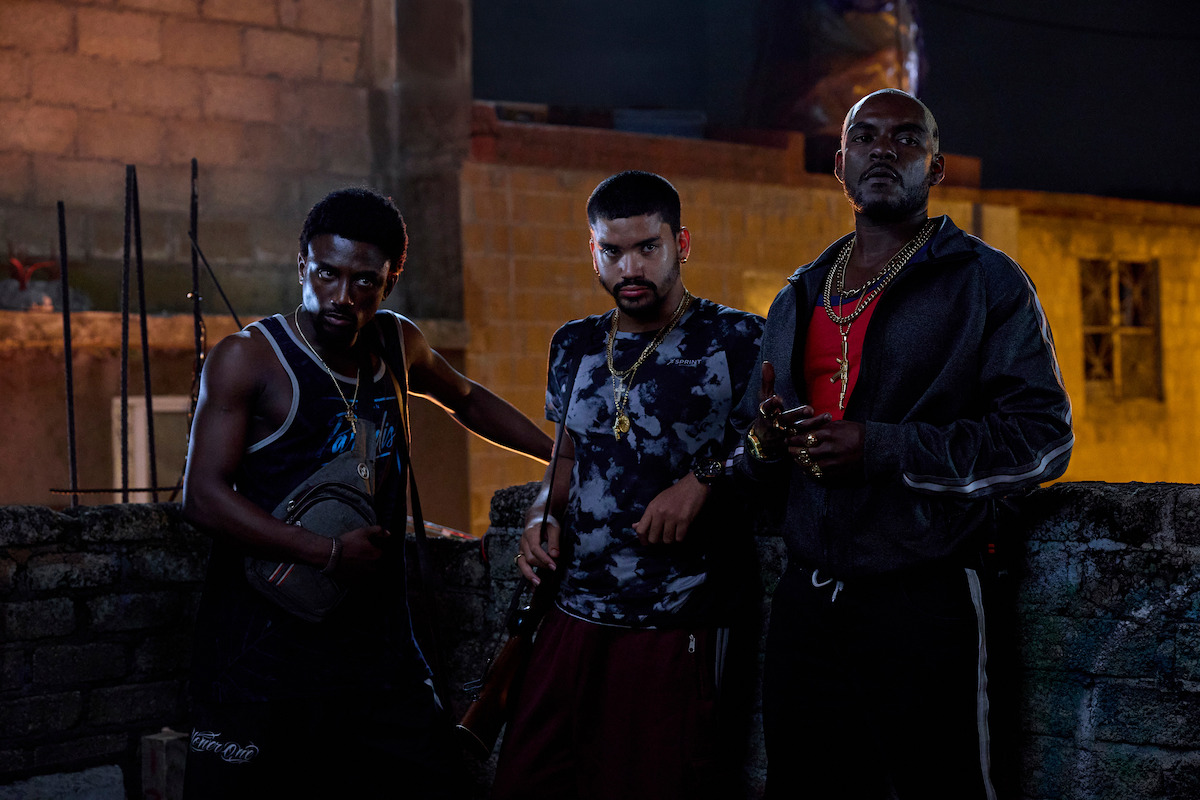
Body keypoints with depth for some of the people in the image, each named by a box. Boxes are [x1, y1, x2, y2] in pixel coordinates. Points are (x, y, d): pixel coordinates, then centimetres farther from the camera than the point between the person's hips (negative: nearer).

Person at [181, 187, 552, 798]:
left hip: (374, 632, 6)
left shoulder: (398, 345, 10)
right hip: (263, 641, -5)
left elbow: (467, 401, 31)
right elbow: (203, 497, -15)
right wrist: (330, 553, -20)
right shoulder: (249, 358, -8)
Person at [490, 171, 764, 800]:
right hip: (572, 613, 5)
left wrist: (706, 478, -18)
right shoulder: (576, 346, 13)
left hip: (674, 629, -5)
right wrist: (540, 517, 5)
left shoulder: (736, 341, -5)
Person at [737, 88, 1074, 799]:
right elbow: (754, 450, 23)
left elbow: (1043, 435, -11)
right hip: (805, 601, 5)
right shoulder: (799, 300, 17)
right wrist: (764, 444, -3)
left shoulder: (986, 282, -1)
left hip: (924, 602, -5)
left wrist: (882, 447, -18)